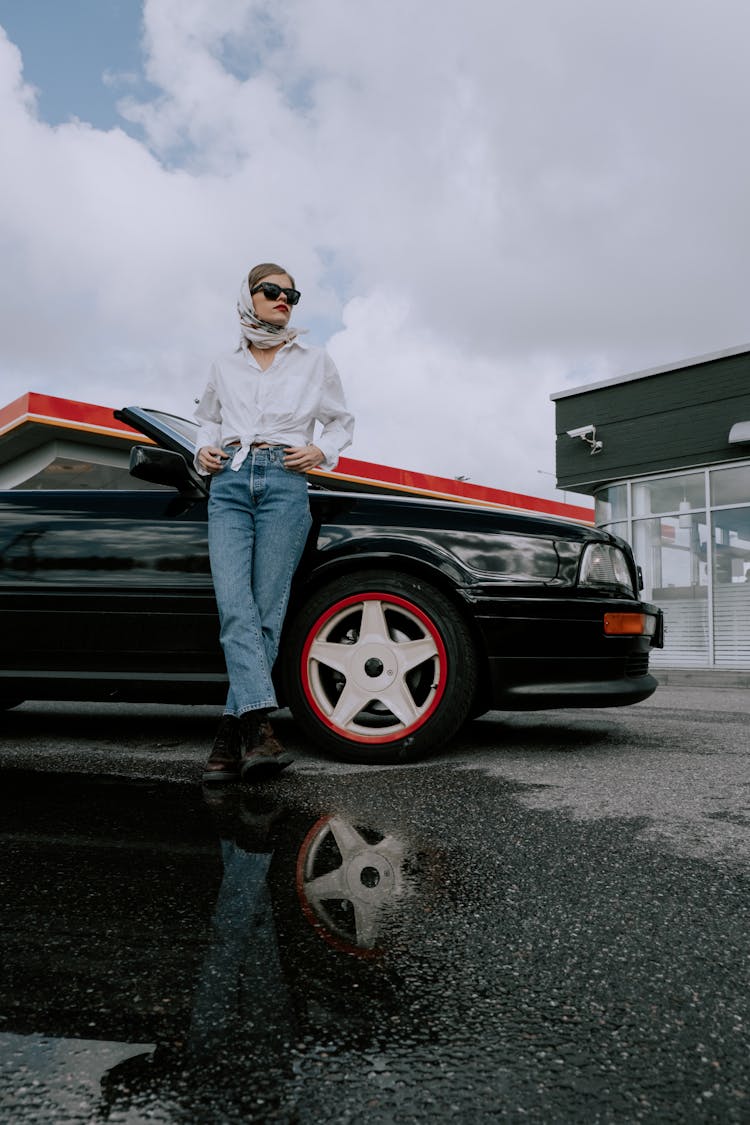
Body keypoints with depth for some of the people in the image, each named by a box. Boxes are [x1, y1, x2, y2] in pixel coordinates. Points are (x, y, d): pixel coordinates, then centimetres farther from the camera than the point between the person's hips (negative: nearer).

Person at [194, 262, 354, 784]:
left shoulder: (315, 361, 16)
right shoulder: (224, 369, 21)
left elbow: (342, 422, 21)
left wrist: (321, 451, 1)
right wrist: (204, 451, 11)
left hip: (285, 485, -2)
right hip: (229, 486, 2)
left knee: (266, 611, -9)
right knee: (235, 608, -16)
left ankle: (233, 732, -4)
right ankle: (259, 725, -22)